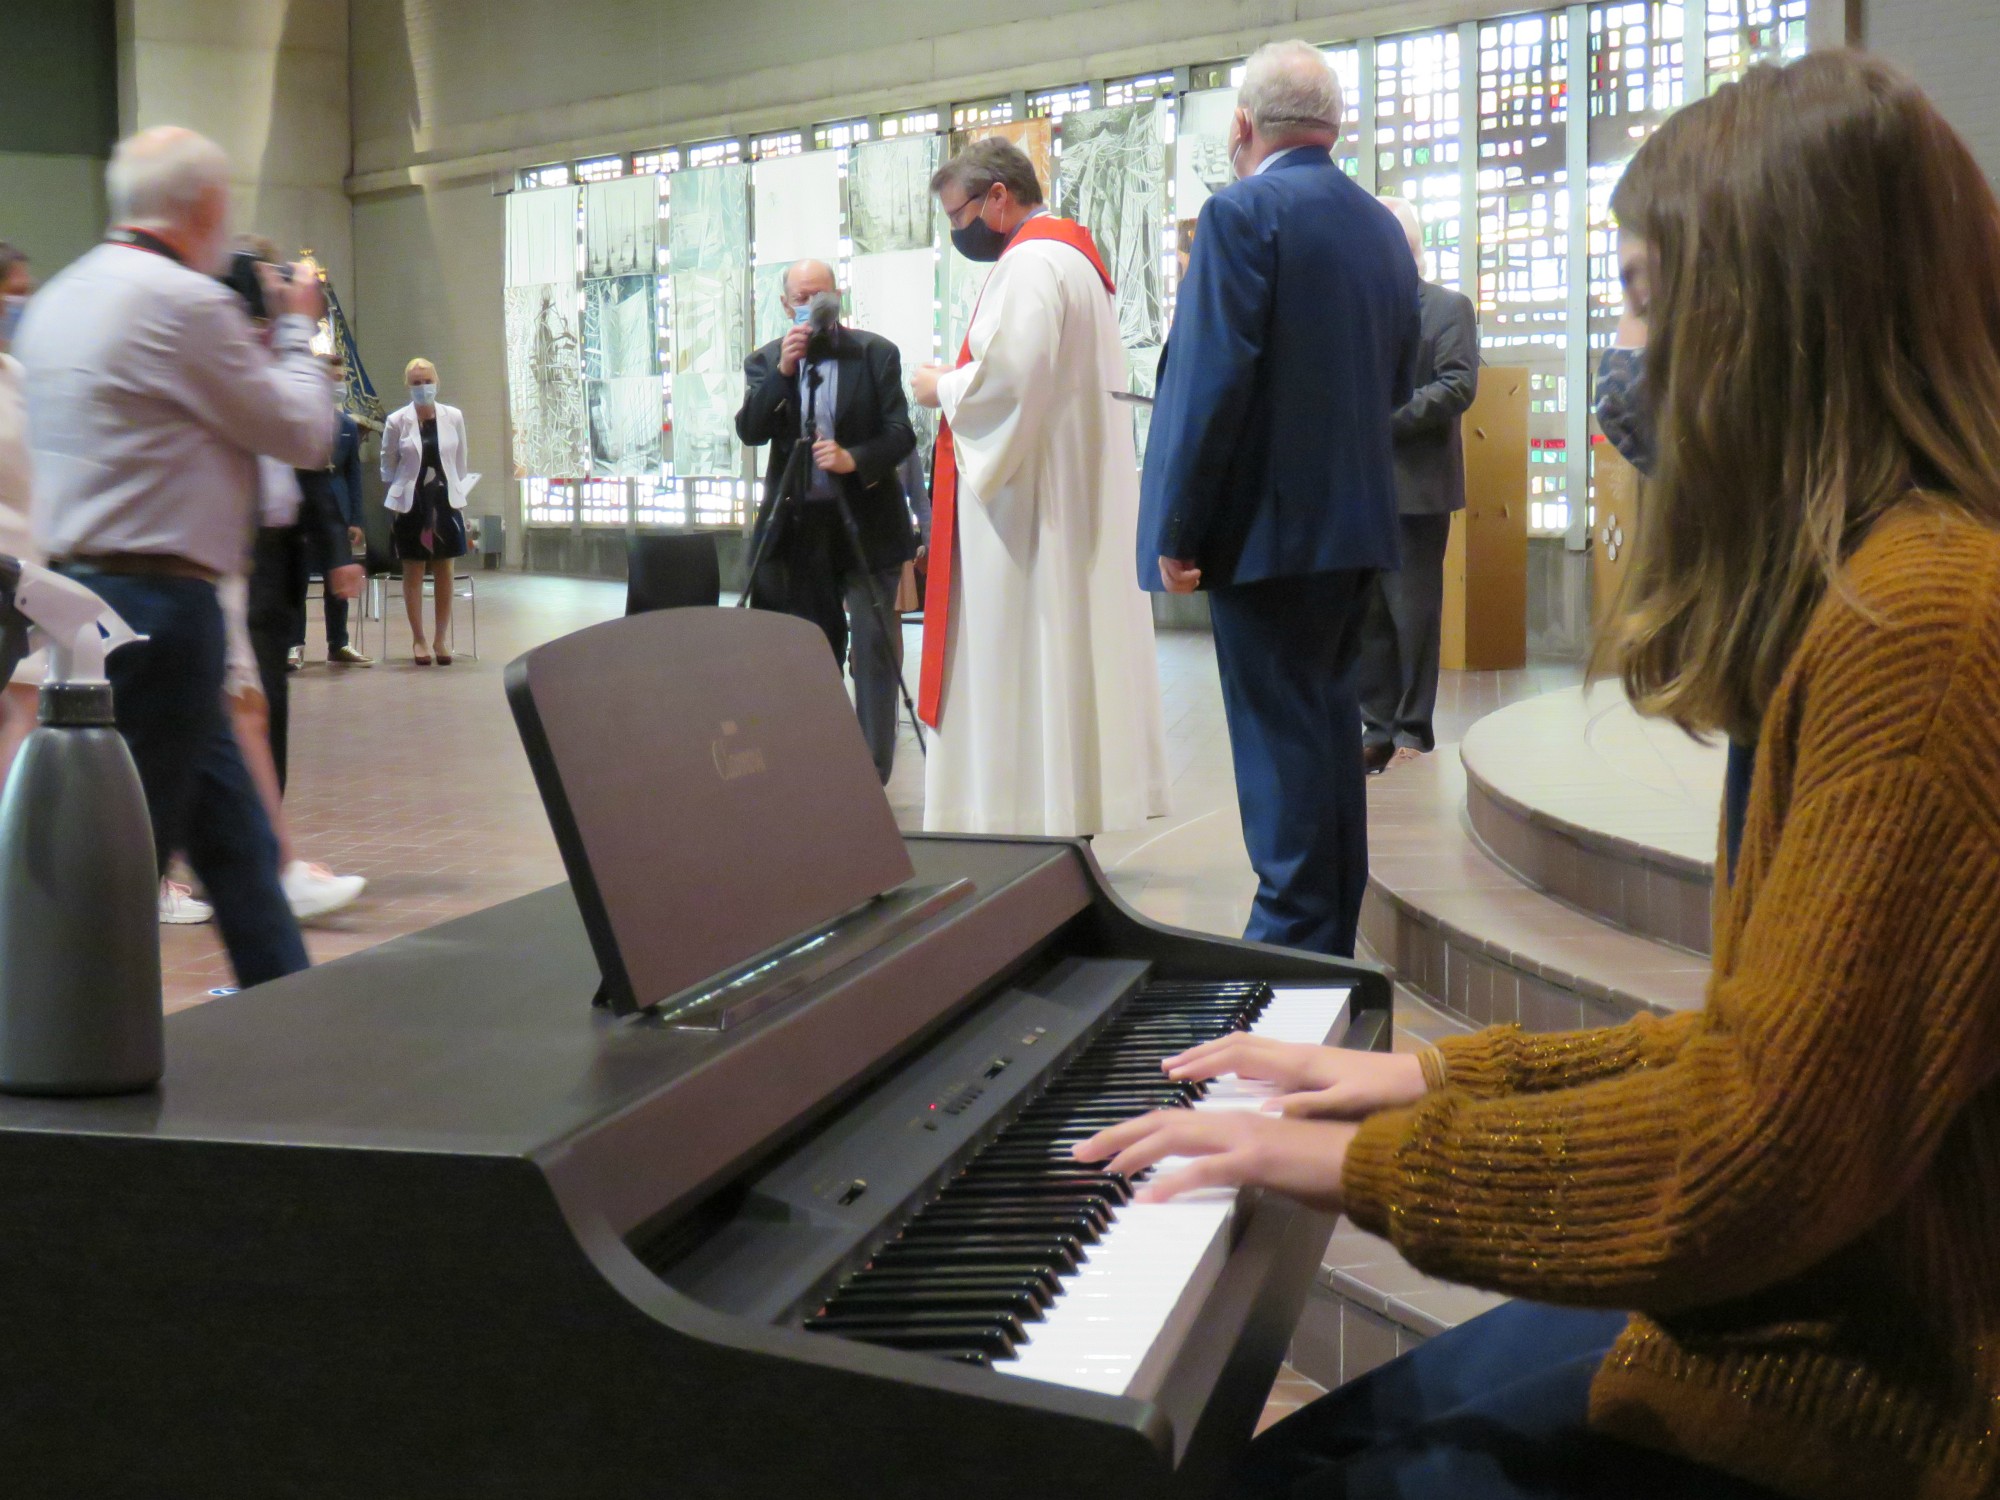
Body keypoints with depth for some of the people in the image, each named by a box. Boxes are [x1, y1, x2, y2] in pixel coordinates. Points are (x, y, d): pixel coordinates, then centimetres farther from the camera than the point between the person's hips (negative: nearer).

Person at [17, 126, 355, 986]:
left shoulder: (54, 302, 14)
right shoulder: (185, 302, -14)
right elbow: (303, 433, -7)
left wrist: (260, 334, 21)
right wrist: (294, 329, 9)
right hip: (159, 604, -9)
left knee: (234, 837, 15)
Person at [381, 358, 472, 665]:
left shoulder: (453, 417, 1)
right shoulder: (397, 421, -3)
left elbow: (460, 464, 8)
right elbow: (387, 467, 4)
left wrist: (460, 500, 6)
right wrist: (397, 500, 2)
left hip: (445, 502, 2)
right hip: (411, 504, -1)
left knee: (444, 571, 6)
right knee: (413, 572, 4)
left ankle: (442, 636, 15)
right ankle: (418, 638, 12)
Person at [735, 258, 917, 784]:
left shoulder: (876, 353, -1)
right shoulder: (765, 362, 6)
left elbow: (900, 433, -6)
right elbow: (749, 431, -7)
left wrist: (854, 459, -23)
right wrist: (783, 369, -18)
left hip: (866, 522, -3)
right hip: (797, 524, 3)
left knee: (874, 644, -9)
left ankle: (872, 772, -5)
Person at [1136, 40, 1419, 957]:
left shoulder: (1244, 214, -13)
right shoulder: (1381, 228, 11)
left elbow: (1212, 381, -19)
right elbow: (1395, 382, 15)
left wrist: (1177, 530, -14)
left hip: (1266, 523, -8)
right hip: (1356, 519, 8)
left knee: (1279, 735, -3)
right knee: (1327, 719, 16)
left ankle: (1293, 941, 1)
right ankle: (1333, 933, 25)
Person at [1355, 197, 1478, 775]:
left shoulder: (1448, 308, 0)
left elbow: (1458, 386, -11)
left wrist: (1382, 416, -18)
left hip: (1416, 485, -5)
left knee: (1414, 613, 1)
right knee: (1364, 613, 7)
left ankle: (1413, 729, 11)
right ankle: (1378, 726, 14)